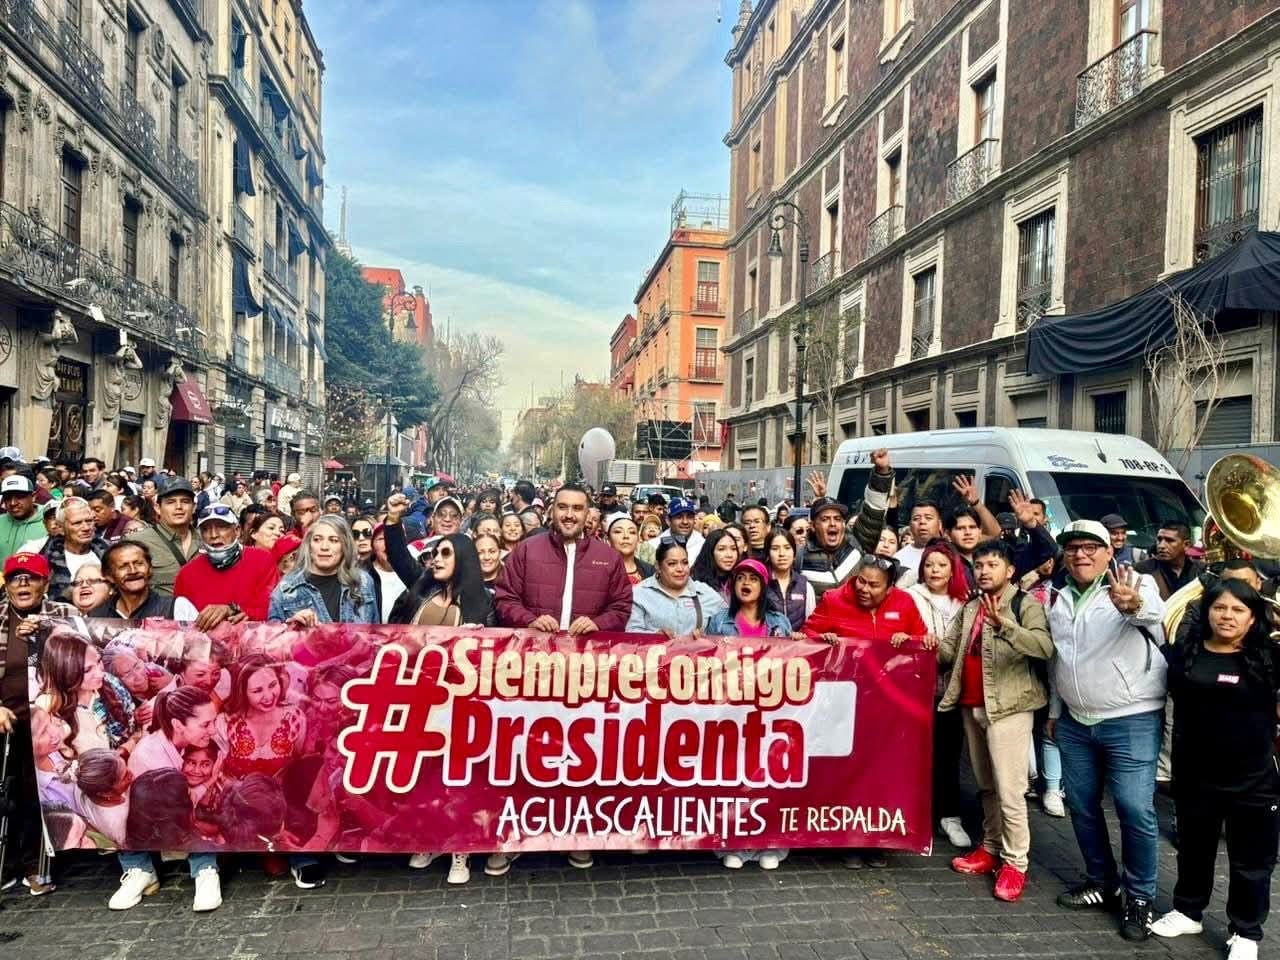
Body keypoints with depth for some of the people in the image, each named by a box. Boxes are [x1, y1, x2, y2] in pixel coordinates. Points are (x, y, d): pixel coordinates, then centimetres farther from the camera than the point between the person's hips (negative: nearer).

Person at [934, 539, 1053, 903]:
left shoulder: (1026, 604, -7)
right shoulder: (970, 608, 14)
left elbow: (1045, 647, -25)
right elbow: (949, 650, 12)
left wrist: (1006, 626, -39)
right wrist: (930, 645, -9)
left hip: (1007, 705, -7)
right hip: (971, 706, 7)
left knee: (1009, 789, -4)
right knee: (986, 785, 17)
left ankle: (1015, 863, 6)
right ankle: (991, 848, 28)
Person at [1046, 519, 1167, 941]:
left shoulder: (1135, 584, -10)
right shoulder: (1057, 596, 7)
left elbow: (1155, 612, -35)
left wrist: (1135, 605, -59)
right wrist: (1054, 711, 20)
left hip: (1131, 720, -6)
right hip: (1075, 722, 6)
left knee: (1135, 809, -5)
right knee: (1082, 805, 12)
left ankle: (1140, 897, 13)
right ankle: (1101, 882, 30)